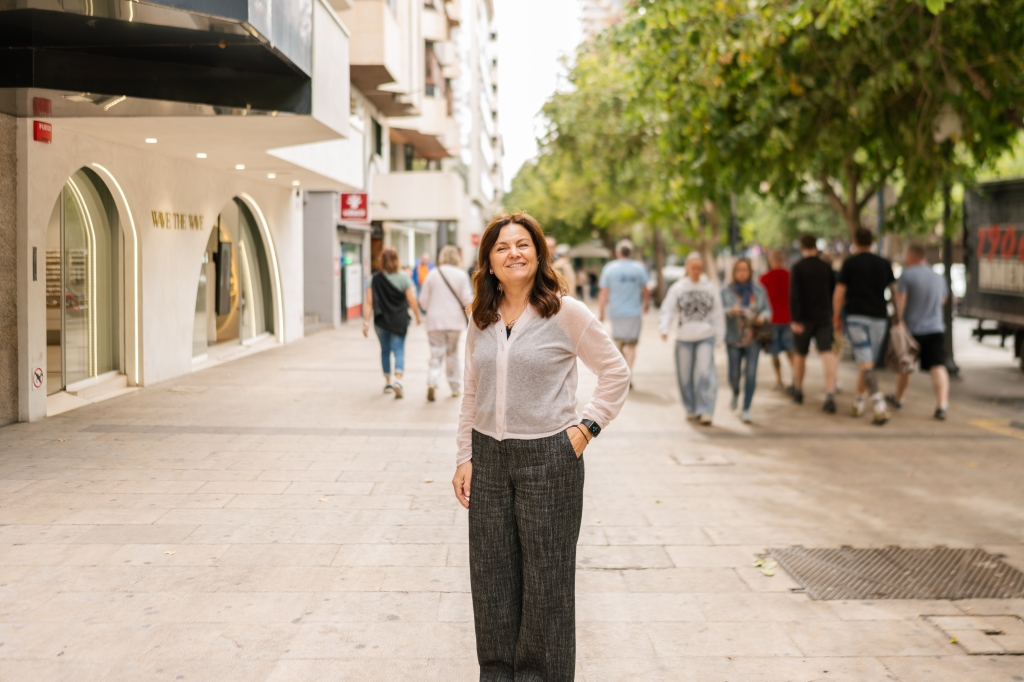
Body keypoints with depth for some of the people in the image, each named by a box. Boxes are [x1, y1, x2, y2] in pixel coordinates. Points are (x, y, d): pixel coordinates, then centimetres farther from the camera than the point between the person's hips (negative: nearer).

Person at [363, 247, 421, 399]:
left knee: (385, 350, 17)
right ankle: (398, 380, -23)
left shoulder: (375, 279, -2)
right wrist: (418, 316, 9)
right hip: (400, 321, -2)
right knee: (398, 350, -3)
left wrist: (366, 322, -4)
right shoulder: (403, 278, -5)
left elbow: (369, 302, -5)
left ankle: (387, 382, 24)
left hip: (381, 321, 2)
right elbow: (412, 300, -5)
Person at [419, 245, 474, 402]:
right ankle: (455, 386, 22)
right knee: (452, 354, 15)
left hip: (435, 320, 0)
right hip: (454, 320, 0)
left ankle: (432, 382, -23)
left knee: (436, 354, -1)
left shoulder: (432, 274, -1)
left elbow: (423, 301, 2)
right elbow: (467, 300, -6)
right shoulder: (461, 275, -4)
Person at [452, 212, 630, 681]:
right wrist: (464, 458, 8)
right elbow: (472, 395, 13)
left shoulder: (565, 312, -7)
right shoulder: (481, 320, 8)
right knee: (491, 575, 11)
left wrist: (587, 428, -8)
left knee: (546, 578, 5)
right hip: (489, 458, 5)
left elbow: (616, 373, -2)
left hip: (548, 457, -5)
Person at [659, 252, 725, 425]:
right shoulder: (677, 288, 3)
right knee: (685, 375, 7)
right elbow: (667, 310, -3)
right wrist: (664, 328, -18)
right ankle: (691, 409, 24)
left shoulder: (710, 287, 6)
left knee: (705, 372, -13)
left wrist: (719, 336, 5)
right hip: (684, 337, 1)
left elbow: (717, 314, 8)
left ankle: (705, 411, -11)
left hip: (706, 336, -1)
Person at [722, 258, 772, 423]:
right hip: (734, 339, 0)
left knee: (751, 373, -10)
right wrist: (731, 311, -23)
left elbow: (767, 309, 9)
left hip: (754, 338, 0)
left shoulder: (759, 290, 5)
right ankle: (735, 394, 40)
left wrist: (763, 317, -13)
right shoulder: (726, 292, 2)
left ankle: (746, 409, -2)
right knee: (734, 375, 5)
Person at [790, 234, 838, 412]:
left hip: (804, 318, -2)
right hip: (824, 317, 2)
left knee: (800, 355, 15)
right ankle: (830, 396, -21)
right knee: (827, 354, -7)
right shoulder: (827, 267, 4)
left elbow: (794, 295, -15)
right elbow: (834, 293, 12)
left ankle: (798, 391, 31)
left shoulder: (797, 268, -7)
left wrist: (794, 320, -16)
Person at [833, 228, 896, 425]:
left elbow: (839, 294, -2)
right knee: (868, 362, 17)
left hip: (856, 316, -4)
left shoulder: (850, 263, -1)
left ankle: (880, 406, -25)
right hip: (879, 318, 4)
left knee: (865, 364, -11)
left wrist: (836, 316, 10)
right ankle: (858, 403, 26)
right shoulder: (884, 264, 9)